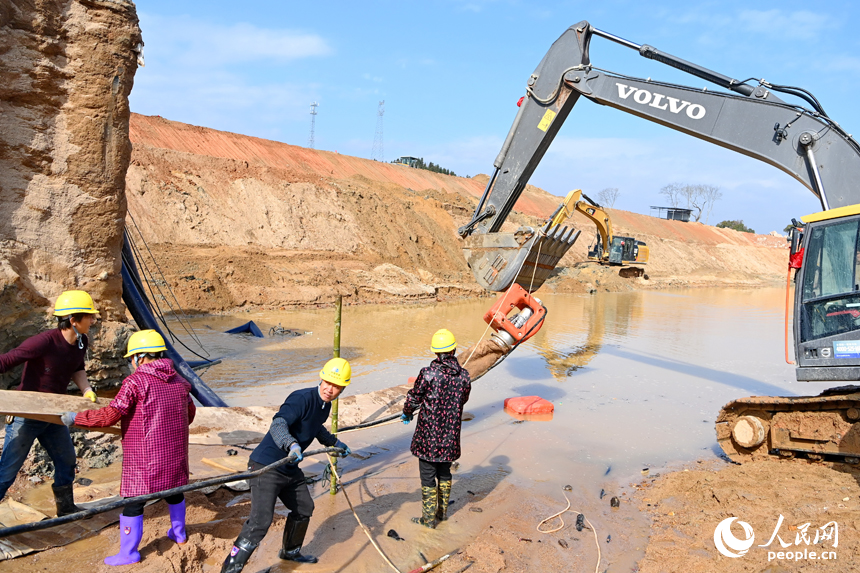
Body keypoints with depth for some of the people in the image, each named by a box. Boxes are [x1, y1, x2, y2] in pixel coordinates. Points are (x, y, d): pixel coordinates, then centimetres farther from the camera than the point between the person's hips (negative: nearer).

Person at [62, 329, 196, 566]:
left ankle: (128, 553, 15)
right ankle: (179, 533, 42)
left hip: (144, 458, -7)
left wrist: (75, 418, -6)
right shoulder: (178, 380, 6)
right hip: (175, 453, 7)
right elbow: (190, 414, 18)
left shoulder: (136, 381, -14)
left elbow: (110, 415, -17)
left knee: (133, 502, 5)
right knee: (174, 490, 25)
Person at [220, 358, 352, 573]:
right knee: (260, 521, -17)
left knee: (304, 509, 22)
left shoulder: (325, 406, 7)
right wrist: (291, 444, -55)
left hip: (290, 470, 9)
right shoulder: (302, 399, -21)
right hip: (266, 466, -9)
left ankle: (291, 551, 46)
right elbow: (278, 424, -38)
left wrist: (334, 442, 40)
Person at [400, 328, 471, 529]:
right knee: (444, 472, 22)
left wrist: (407, 413, 14)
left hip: (428, 436, -4)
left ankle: (429, 518, 20)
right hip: (450, 436, 4)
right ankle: (443, 511, 36)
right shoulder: (464, 376, -7)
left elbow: (413, 399, -8)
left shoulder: (428, 374, -19)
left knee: (428, 476, 9)